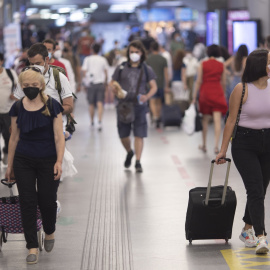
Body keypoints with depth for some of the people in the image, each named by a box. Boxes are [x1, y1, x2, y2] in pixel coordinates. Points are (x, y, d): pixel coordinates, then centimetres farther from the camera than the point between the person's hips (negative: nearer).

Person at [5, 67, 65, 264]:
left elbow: (59, 136, -7)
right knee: (27, 202, 0)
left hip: (47, 161, -2)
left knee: (47, 201, 3)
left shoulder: (52, 106, -8)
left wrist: (59, 161, -16)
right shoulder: (17, 108, 1)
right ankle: (33, 246, 8)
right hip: (23, 162, 2)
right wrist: (9, 165, 9)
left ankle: (50, 233, 34)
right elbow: (14, 137, 8)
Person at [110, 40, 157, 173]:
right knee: (123, 135, 7)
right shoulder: (121, 68, 6)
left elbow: (153, 87, 3)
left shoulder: (146, 69, 5)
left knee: (139, 135, -5)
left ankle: (138, 162, 0)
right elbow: (112, 83, 9)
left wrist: (147, 96, -16)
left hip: (139, 106, -1)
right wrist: (114, 89, -15)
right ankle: (129, 153, 36)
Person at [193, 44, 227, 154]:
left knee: (205, 120, 12)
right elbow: (223, 82, 8)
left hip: (205, 92, 0)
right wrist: (223, 94, 22)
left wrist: (194, 96, 1)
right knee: (217, 120, -4)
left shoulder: (203, 64, -2)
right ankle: (216, 146, -12)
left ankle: (204, 145, 20)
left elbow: (199, 81, -4)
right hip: (218, 93, 0)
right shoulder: (221, 65, 4)